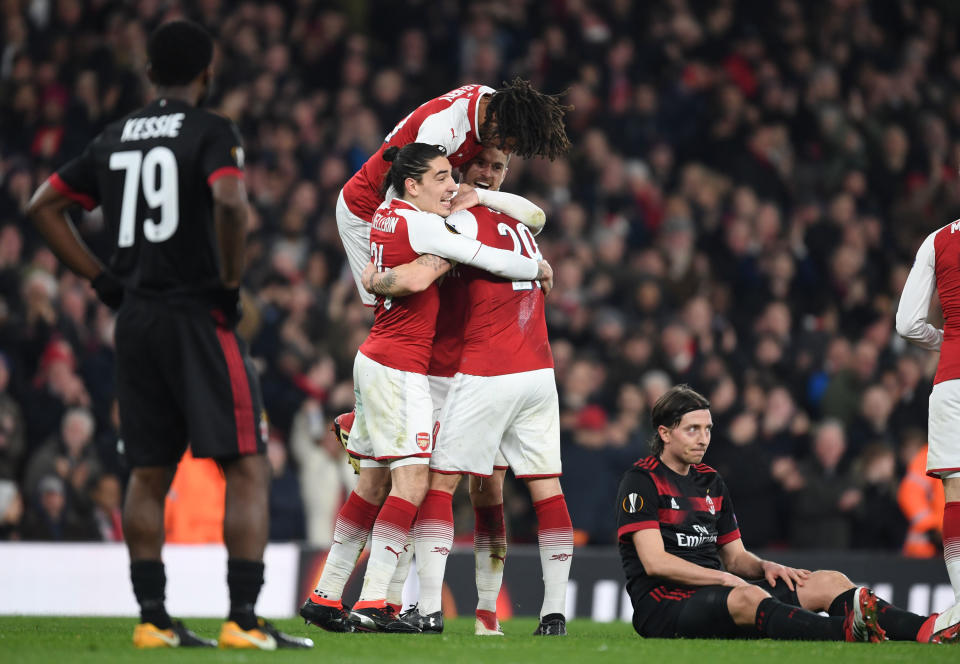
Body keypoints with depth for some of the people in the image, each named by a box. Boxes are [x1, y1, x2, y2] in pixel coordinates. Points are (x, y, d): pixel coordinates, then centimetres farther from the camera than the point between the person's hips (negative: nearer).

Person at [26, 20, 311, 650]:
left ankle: (153, 620, 9)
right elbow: (230, 204, -24)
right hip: (199, 315, -6)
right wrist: (231, 282, -11)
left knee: (149, 475, 11)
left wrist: (101, 277, 14)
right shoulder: (212, 132, -6)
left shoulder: (113, 140, 13)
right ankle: (244, 619, -11)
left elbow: (43, 205, 17)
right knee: (248, 469, -4)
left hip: (135, 317, 6)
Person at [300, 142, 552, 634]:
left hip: (375, 359, 10)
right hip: (400, 365, -10)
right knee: (411, 481, -12)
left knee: (373, 483, 13)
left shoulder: (387, 214, 11)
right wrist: (539, 268, 6)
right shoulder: (419, 225, -15)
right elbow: (494, 261, -10)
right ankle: (371, 605, -18)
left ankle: (326, 595, 16)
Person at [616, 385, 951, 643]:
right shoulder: (642, 481, -4)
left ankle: (926, 629, -31)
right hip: (663, 602, -8)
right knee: (749, 598, -39)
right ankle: (848, 631, -66)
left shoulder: (711, 481, 21)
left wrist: (765, 567, 0)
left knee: (828, 581, -8)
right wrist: (725, 578, -16)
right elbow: (654, 561, -15)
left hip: (713, 594, 8)